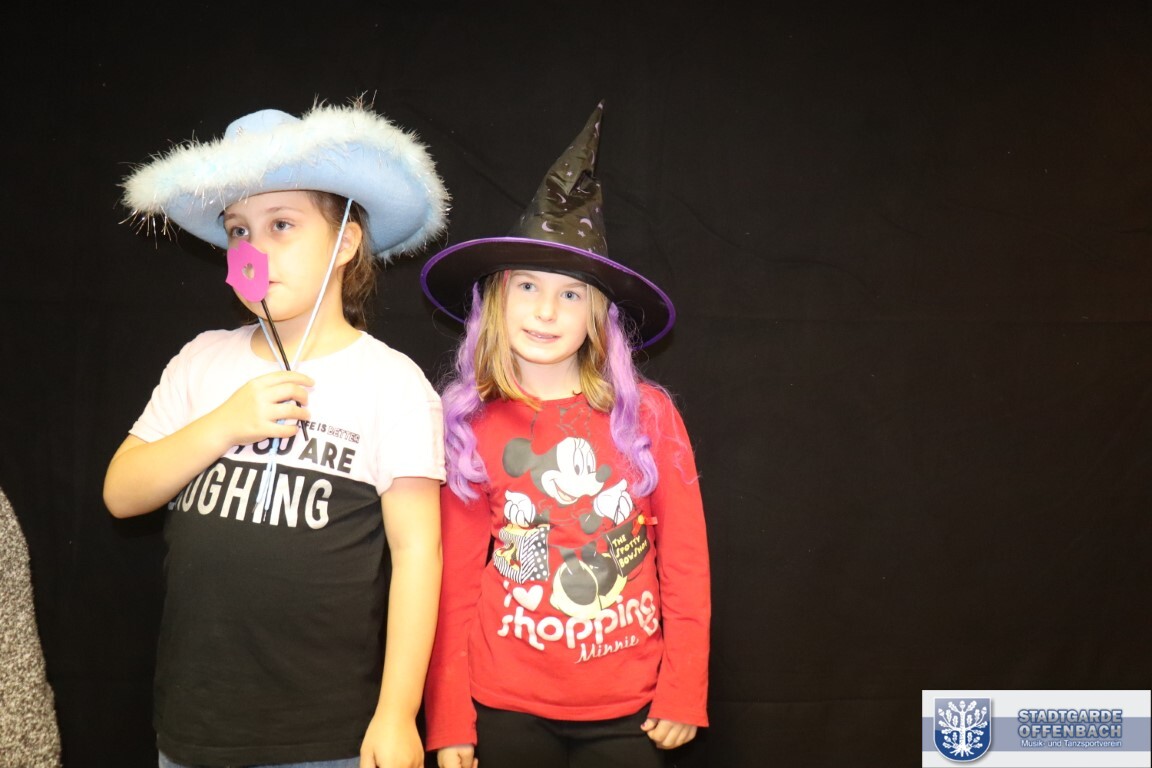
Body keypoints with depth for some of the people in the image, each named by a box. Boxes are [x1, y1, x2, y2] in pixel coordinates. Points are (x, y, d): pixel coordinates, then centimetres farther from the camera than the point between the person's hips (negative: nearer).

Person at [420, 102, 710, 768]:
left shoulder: (648, 414, -3)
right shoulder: (471, 426, -2)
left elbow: (685, 562, 0)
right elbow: (454, 581, -1)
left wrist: (685, 691, -1)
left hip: (627, 712, 0)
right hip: (507, 708, 0)